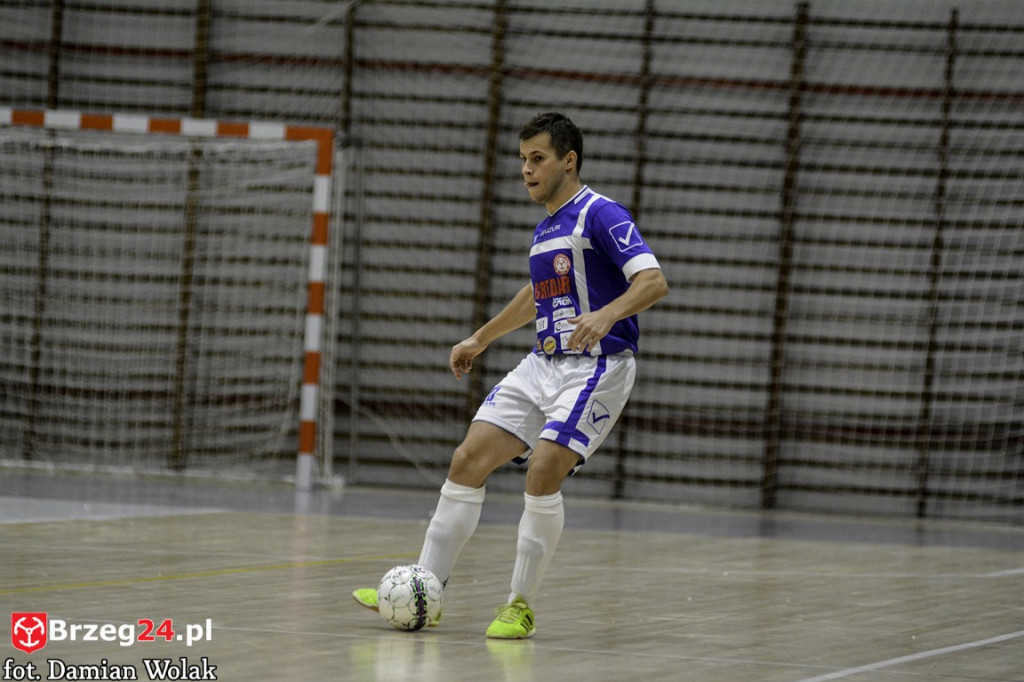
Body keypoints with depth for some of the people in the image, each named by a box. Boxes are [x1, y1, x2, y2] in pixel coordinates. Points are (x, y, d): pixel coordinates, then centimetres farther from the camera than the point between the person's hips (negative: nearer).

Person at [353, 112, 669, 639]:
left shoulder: (601, 215, -11)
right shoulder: (545, 229, 15)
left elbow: (653, 282, -21)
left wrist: (606, 315, -38)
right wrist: (480, 340, 38)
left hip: (596, 367, -8)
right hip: (542, 364, 8)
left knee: (544, 471, -23)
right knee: (467, 462, -1)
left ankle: (521, 606, -9)